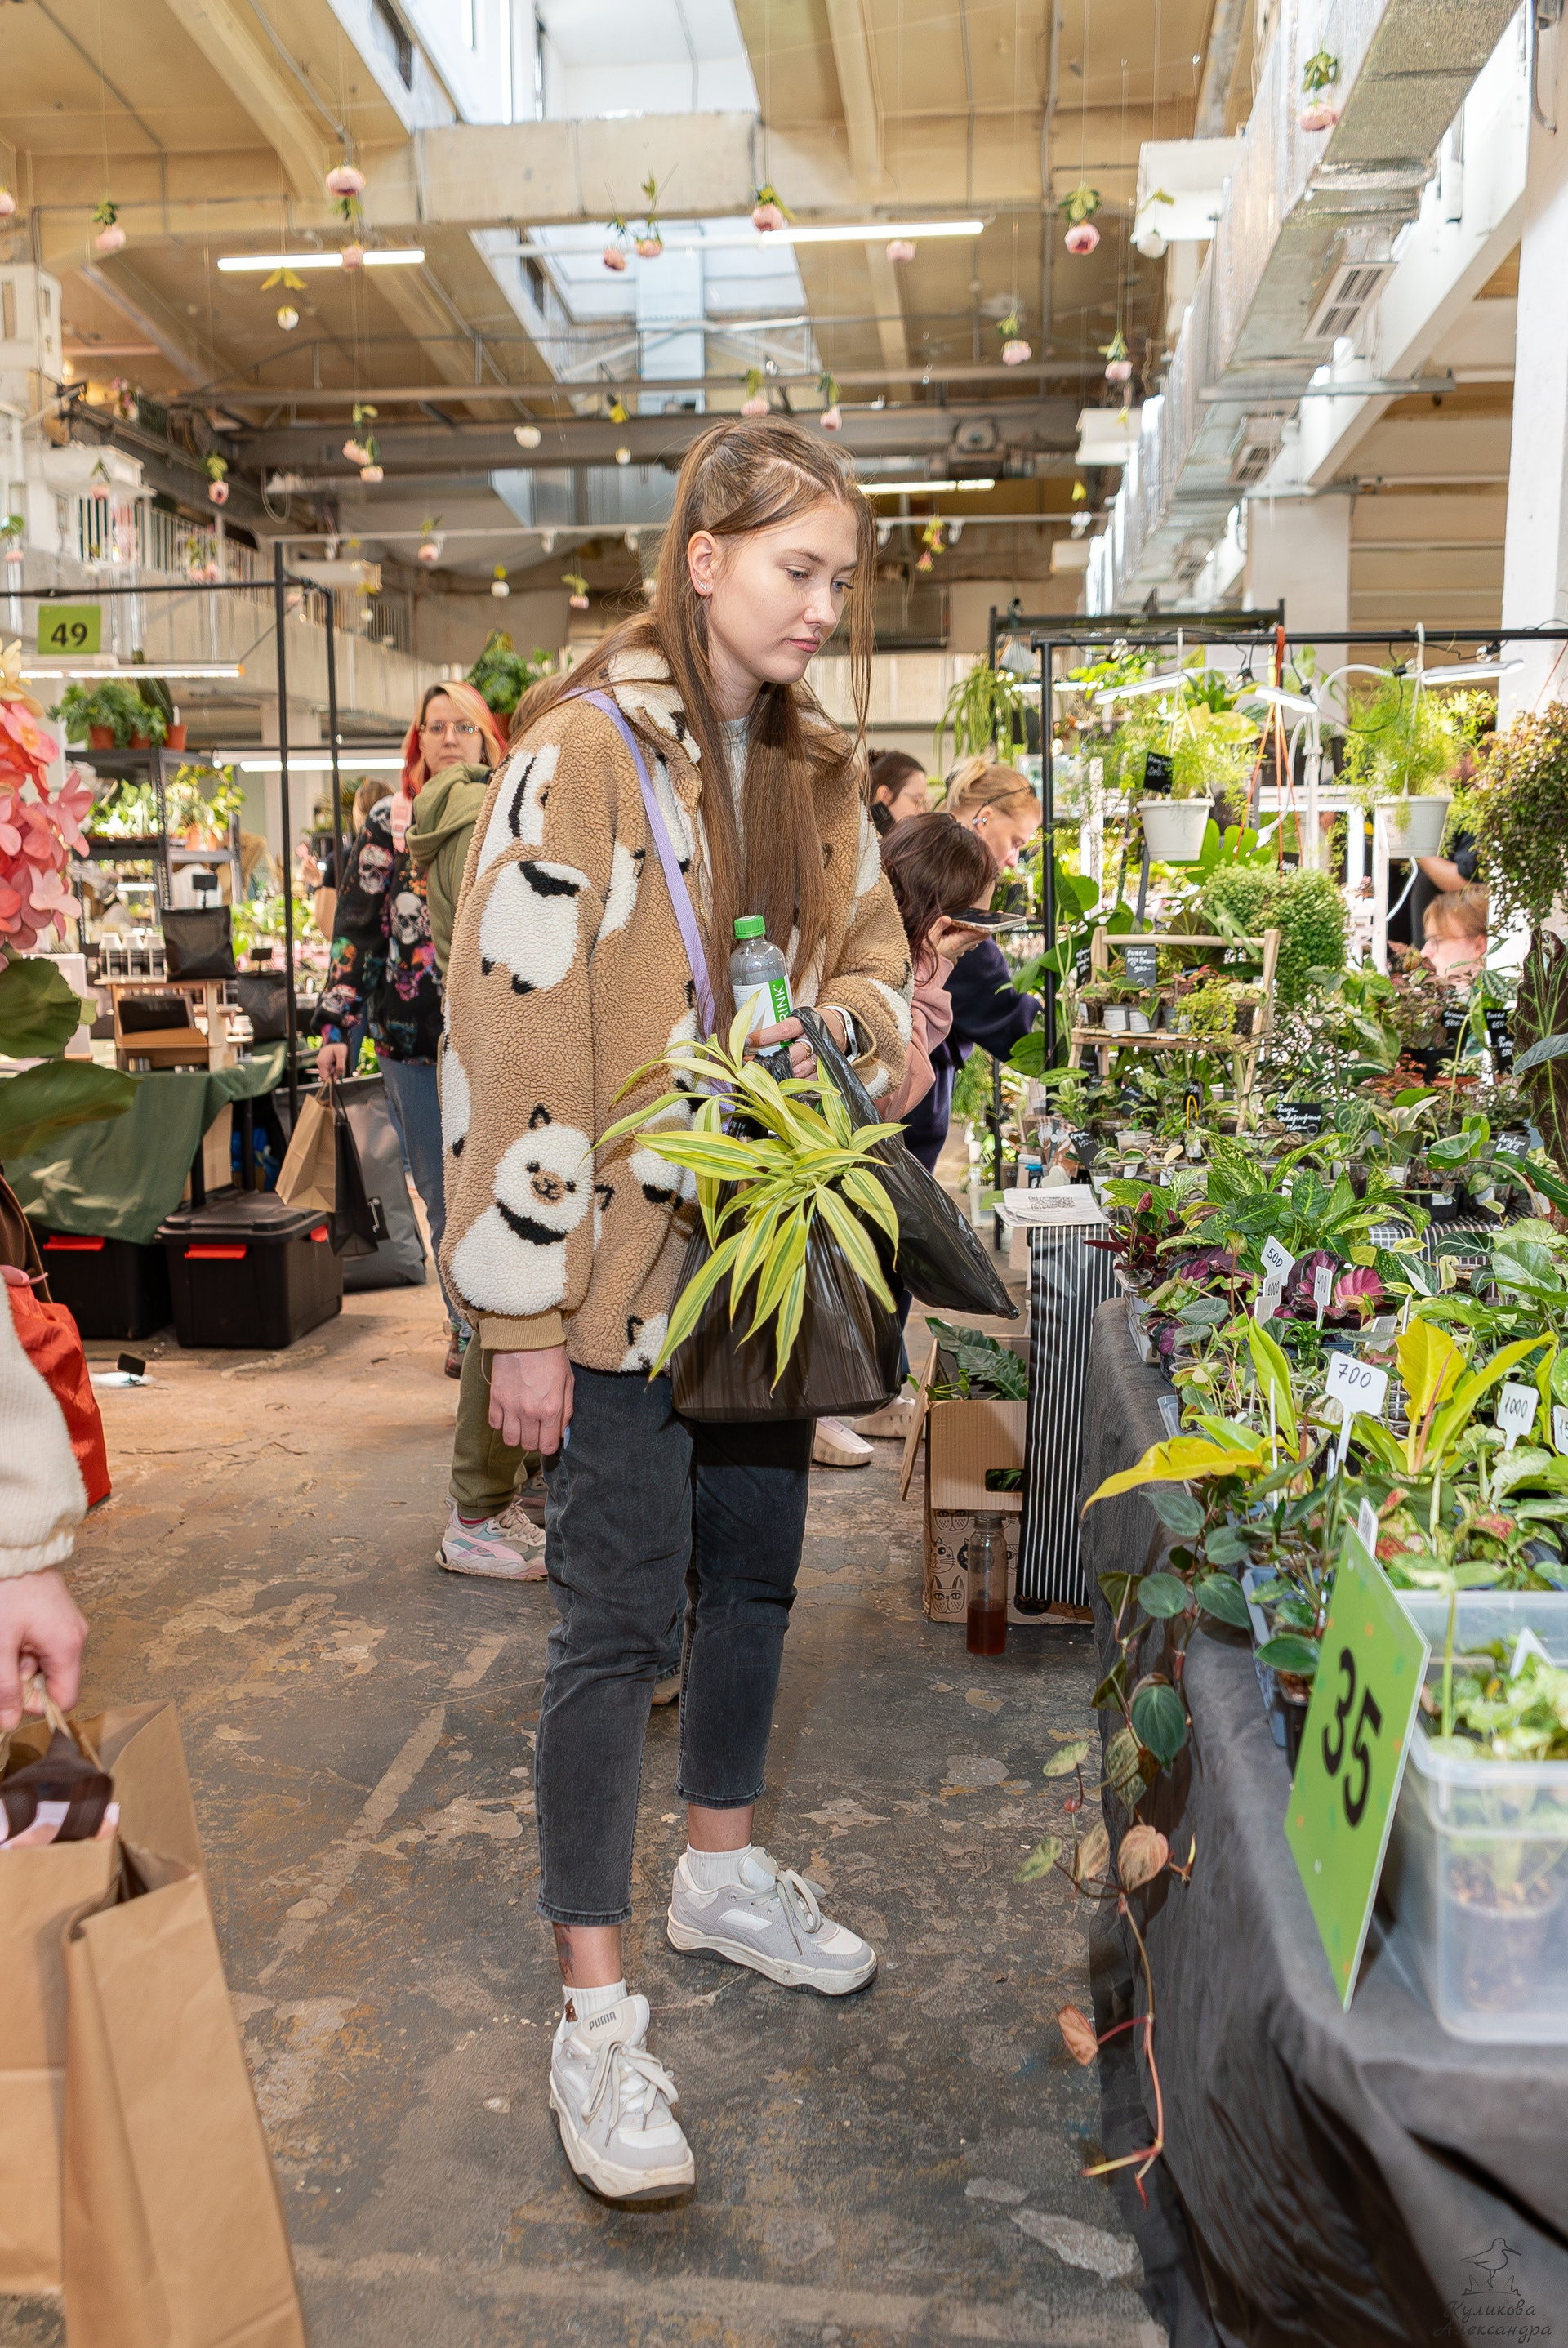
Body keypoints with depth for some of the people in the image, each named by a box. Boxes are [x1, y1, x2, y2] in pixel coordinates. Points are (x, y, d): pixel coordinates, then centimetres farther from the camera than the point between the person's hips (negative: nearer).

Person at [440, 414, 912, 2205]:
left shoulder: (813, 770, 10)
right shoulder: (582, 754, -12)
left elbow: (879, 964, 19)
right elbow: (511, 1034, -16)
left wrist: (843, 1026, -7)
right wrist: (523, 1319, -17)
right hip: (626, 1267, -7)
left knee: (753, 1571, 17)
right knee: (616, 1621, 0)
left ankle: (721, 1870, 39)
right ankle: (594, 2011, 14)